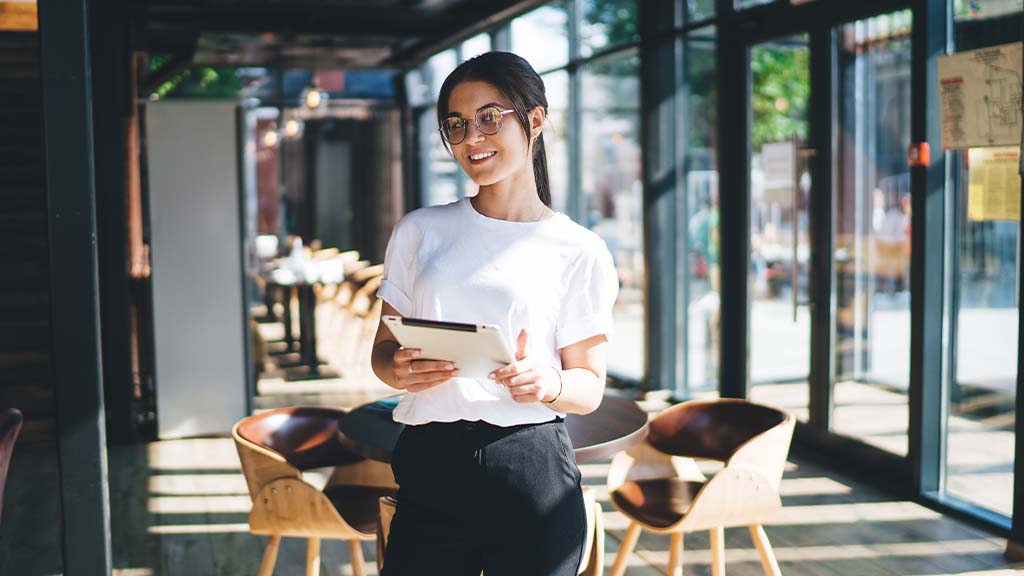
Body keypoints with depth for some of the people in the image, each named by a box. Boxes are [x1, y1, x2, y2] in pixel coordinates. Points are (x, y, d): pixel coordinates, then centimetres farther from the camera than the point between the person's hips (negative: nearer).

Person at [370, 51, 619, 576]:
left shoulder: (580, 253, 2)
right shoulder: (419, 231, 10)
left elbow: (590, 386, 3)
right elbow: (384, 347, 12)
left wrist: (549, 383, -19)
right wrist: (399, 369, -11)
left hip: (532, 471, -1)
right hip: (429, 467, 2)